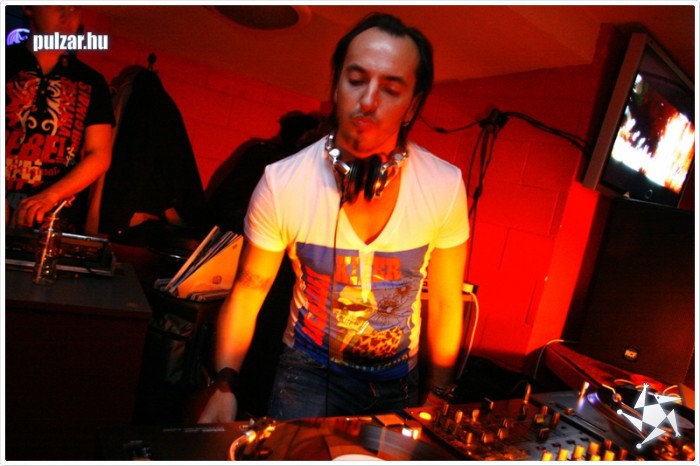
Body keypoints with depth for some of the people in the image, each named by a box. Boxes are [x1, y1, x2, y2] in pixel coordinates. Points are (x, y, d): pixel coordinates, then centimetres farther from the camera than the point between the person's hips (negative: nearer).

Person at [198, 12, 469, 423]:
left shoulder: (446, 187, -18)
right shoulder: (281, 184, -21)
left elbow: (446, 301, -4)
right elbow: (249, 289, -8)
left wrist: (438, 396, 4)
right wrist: (225, 386, -20)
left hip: (399, 379, 2)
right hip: (310, 369, -1)